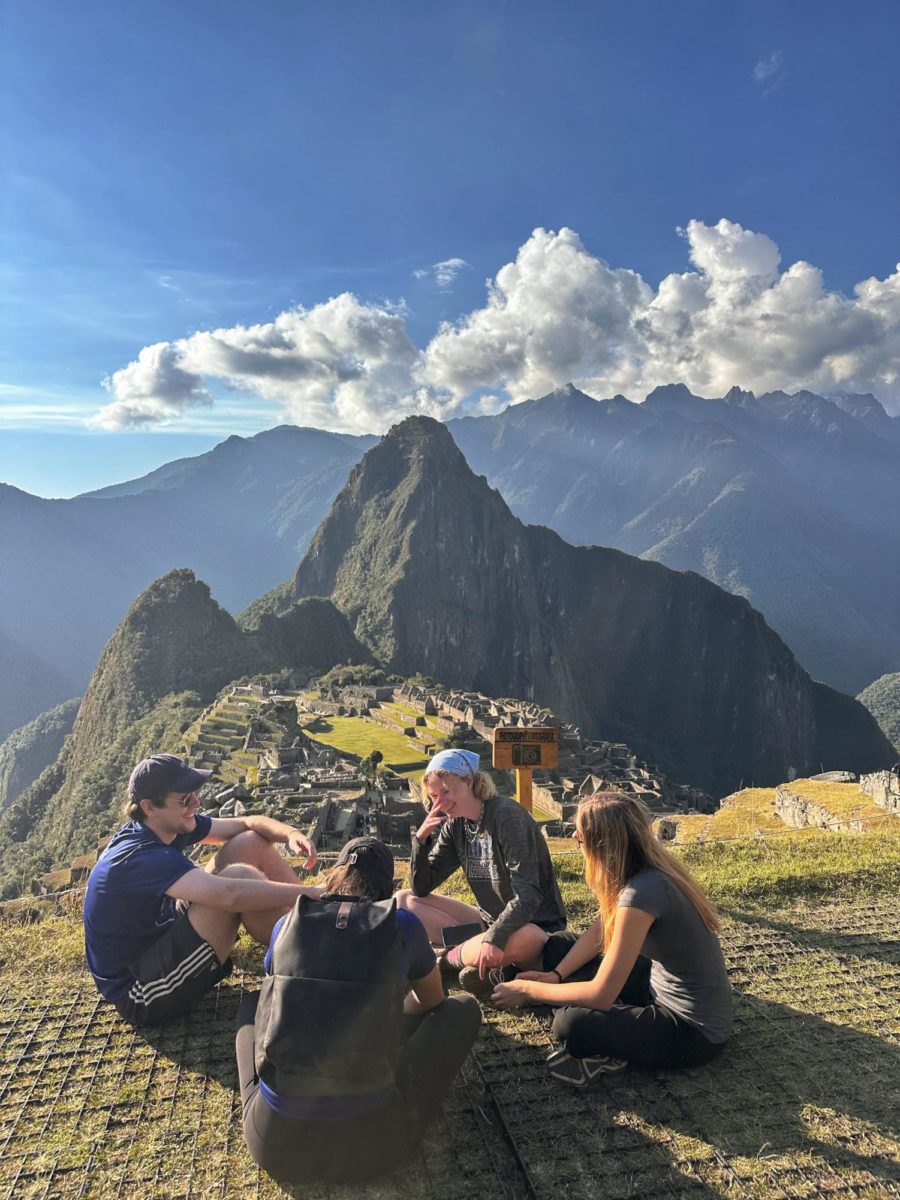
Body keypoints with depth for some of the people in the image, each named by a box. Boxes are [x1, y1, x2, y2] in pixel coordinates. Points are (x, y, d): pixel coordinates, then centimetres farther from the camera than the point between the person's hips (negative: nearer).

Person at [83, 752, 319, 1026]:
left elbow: (247, 823, -1)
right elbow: (231, 896, -43)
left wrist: (291, 834, -22)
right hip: (141, 996, -9)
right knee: (238, 878, -29)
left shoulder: (167, 825, -3)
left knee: (250, 843, -5)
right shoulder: (141, 858, -31)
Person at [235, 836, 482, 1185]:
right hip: (372, 1140, -2)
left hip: (274, 1141, 2)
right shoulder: (403, 925, 0)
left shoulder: (288, 924, 6)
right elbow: (433, 1002, 22)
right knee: (462, 1009, 18)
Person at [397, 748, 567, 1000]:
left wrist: (494, 939, -40)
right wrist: (421, 840, -14)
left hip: (535, 927, -7)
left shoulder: (507, 815, -20)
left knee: (519, 940, -43)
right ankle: (471, 951, -13)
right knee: (405, 901, 1)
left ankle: (451, 959, -13)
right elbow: (421, 888, 2)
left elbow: (527, 895, -27)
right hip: (490, 921, 7)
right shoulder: (455, 824, 1)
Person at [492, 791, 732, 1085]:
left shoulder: (640, 893, -33)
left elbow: (601, 994, -28)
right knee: (559, 947, 10)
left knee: (572, 1025, -30)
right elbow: (598, 932, 9)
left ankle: (612, 1054, -2)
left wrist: (529, 990, -16)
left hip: (695, 1029, -9)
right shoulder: (648, 868, -6)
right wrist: (556, 975, -2)